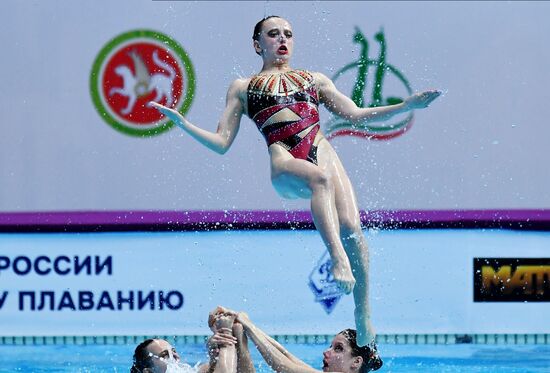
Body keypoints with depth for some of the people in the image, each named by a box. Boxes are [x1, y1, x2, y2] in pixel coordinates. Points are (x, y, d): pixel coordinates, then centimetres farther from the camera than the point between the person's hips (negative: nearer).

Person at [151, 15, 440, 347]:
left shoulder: (315, 79, 31)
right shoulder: (243, 87, 26)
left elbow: (355, 115, 25)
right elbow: (222, 143, 19)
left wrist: (407, 106, 17)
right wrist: (183, 124, 3)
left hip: (322, 152, 2)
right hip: (285, 163, -2)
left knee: (351, 227, -23)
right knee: (321, 177, -40)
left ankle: (363, 314, -15)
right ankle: (337, 256, -53)